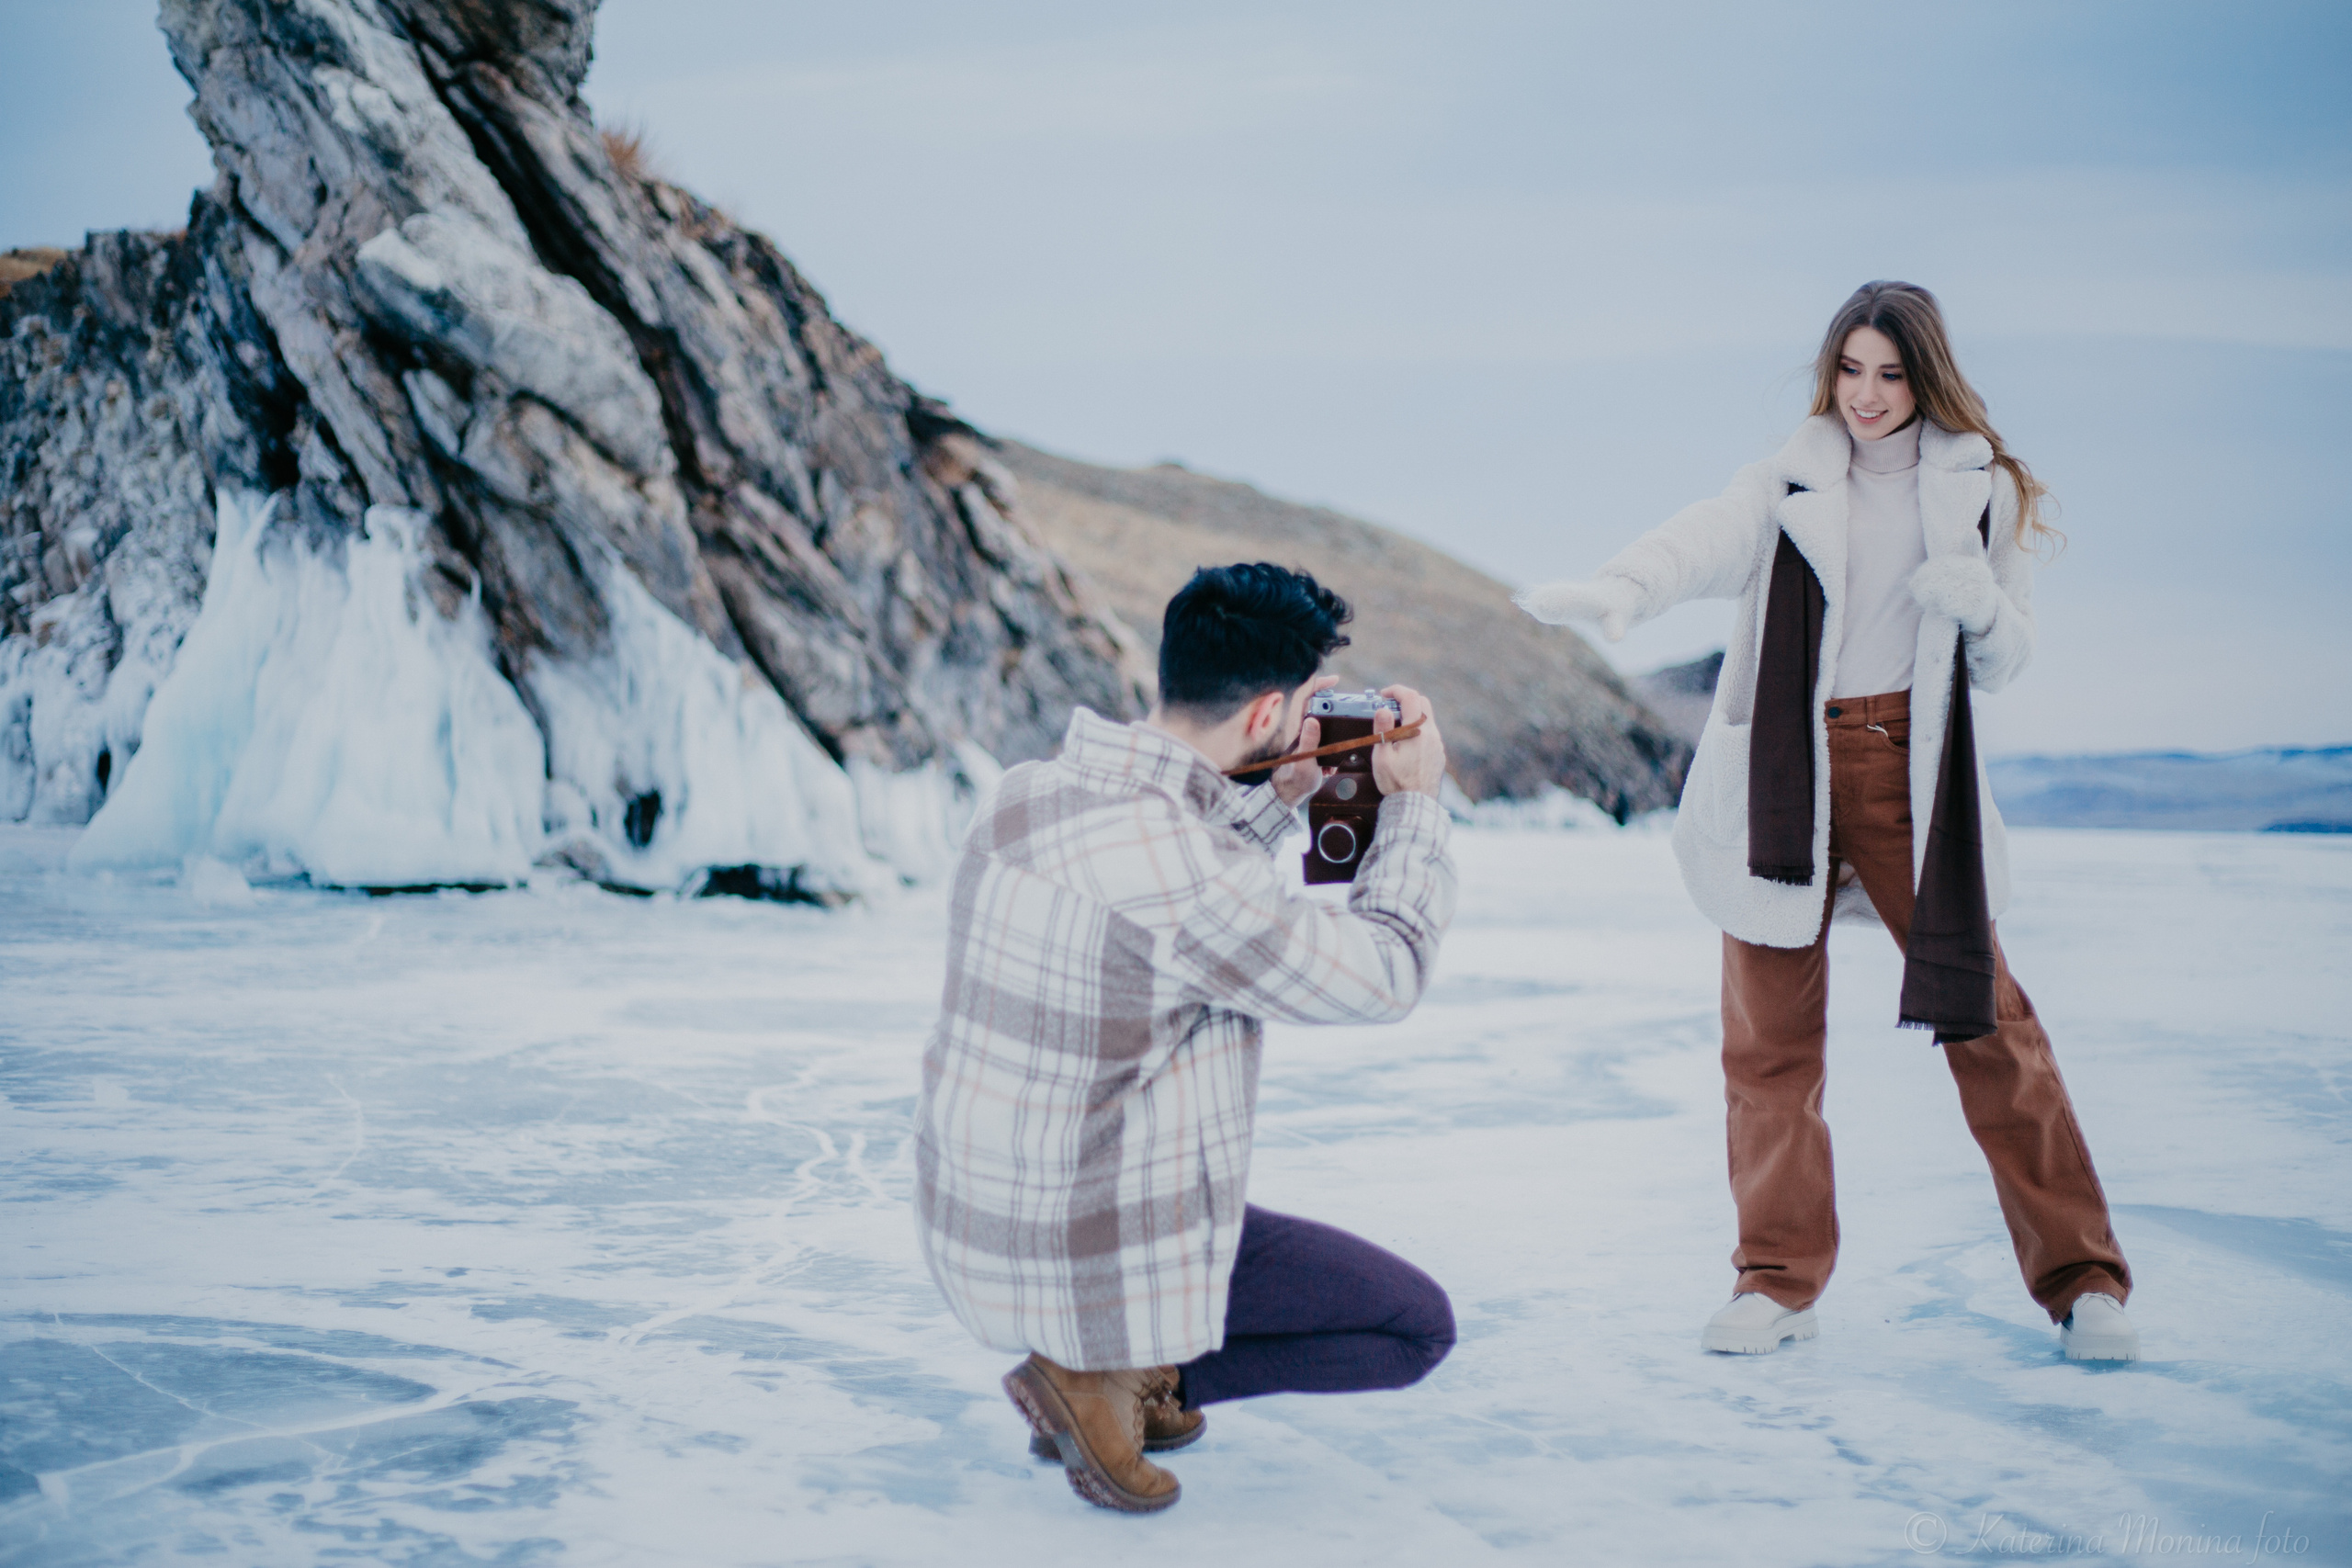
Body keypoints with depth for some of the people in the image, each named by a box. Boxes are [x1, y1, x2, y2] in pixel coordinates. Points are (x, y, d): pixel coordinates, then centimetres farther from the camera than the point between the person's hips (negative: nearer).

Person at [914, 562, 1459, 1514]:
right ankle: (1108, 1374, 0)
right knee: (1417, 1325, 7)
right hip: (1094, 1255, -8)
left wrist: (1281, 797, 16)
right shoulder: (1181, 867, -27)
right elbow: (1381, 981, -13)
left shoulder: (1029, 793, 0)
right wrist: (1415, 802, -1)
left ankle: (1106, 1369, 20)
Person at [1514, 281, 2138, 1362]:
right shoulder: (1788, 484, 5)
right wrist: (1616, 592, -37)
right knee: (1770, 1034, 2)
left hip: (1909, 773, 0)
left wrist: (1979, 604, -15)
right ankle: (1778, 1282, 14)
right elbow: (1703, 544, -16)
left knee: (1985, 1016, -3)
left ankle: (2080, 1281, 8)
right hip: (1782, 776, 1)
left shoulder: (1981, 490, 7)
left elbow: (2004, 663, 8)